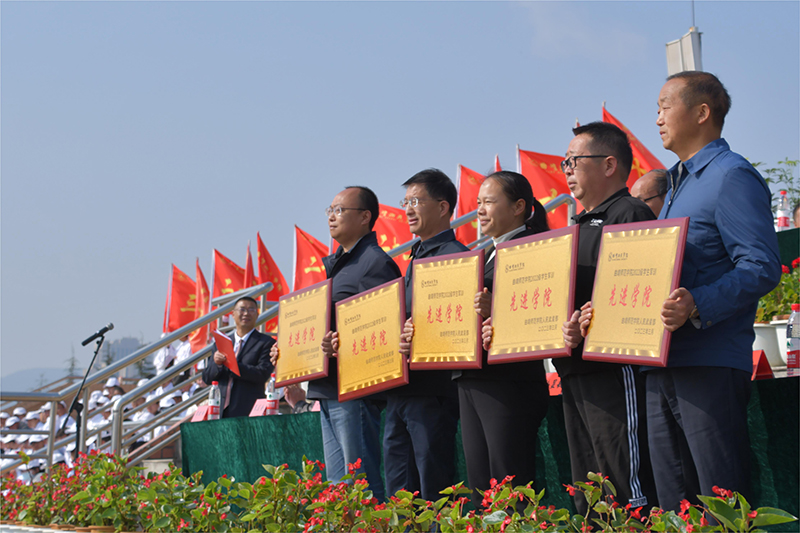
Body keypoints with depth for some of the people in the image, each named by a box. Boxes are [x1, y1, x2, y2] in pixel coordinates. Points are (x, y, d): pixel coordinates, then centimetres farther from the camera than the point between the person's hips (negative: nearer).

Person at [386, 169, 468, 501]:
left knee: (433, 492, -5)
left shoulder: (455, 255, -9)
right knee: (398, 493, 11)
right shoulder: (415, 258, 21)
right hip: (399, 389, 9)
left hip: (432, 389, -9)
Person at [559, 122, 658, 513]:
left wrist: (590, 326, -30)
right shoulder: (582, 225, 23)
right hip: (574, 372, 10)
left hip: (614, 372, -10)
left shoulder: (631, 214, -7)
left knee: (628, 492, -9)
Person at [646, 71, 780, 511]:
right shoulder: (677, 184, 22)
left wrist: (698, 306, -30)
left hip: (710, 366, -9)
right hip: (663, 367, 9)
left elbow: (761, 268, -17)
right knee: (674, 507, 10)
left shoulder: (732, 177, -7)